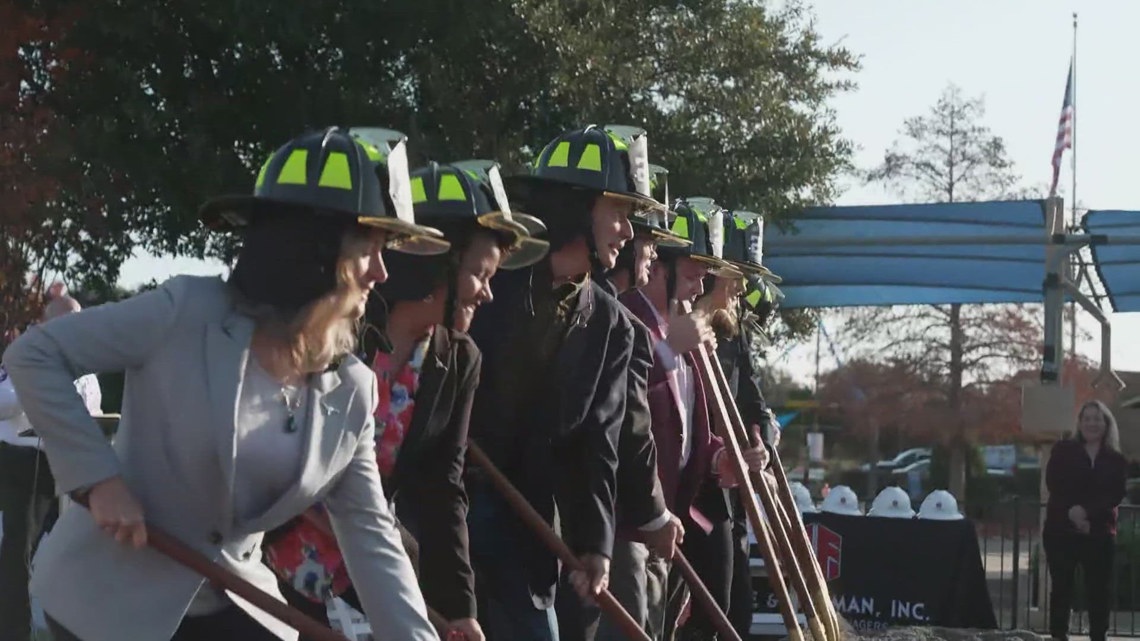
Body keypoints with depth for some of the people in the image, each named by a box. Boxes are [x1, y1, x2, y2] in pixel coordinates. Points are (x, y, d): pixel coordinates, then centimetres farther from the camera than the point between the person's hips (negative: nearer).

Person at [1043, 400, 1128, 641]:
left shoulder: (1116, 460, 8)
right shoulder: (1063, 450, 6)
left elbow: (1115, 495, -5)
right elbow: (1053, 483, -6)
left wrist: (1087, 512, -20)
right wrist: (1071, 510, -21)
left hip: (1100, 533, 1)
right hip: (1061, 530, -1)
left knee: (1098, 590, 1)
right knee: (1061, 587, 2)